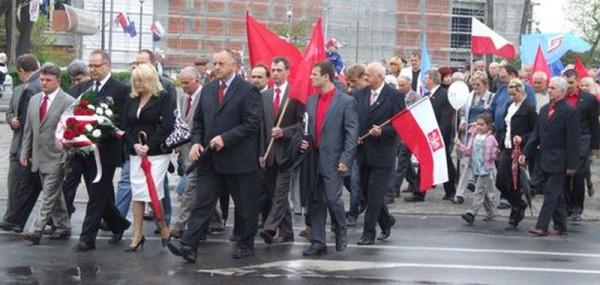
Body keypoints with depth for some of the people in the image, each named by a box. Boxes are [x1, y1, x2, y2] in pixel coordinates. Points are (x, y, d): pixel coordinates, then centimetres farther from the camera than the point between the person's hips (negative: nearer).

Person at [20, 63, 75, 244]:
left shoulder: (68, 102, -9)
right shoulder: (34, 100, 11)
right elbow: (29, 129, 15)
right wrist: (25, 152, 11)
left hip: (56, 158, -7)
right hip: (39, 157, 7)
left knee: (49, 195, -7)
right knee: (54, 195, 14)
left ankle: (37, 231, -8)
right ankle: (63, 227, 23)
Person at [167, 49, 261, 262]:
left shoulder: (248, 91, -7)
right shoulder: (207, 90, 12)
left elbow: (251, 124, -14)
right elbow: (198, 121, 17)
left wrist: (225, 138, -20)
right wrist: (196, 142, -1)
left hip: (238, 159, -5)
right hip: (210, 159, 5)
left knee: (245, 205, 8)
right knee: (202, 203, -2)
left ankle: (245, 244, 23)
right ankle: (189, 245, -7)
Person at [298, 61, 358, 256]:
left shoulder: (346, 101, -6)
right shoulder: (311, 101, 12)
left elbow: (352, 132, -9)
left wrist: (346, 160, -14)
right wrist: (303, 141, 0)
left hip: (332, 160, -6)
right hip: (313, 158, 6)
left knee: (332, 199, -9)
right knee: (315, 202, 6)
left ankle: (341, 232, 18)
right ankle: (318, 243, 13)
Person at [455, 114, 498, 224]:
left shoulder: (490, 139, -8)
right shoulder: (474, 137, 10)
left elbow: (493, 155, -7)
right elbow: (468, 151, 10)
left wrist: (494, 154, -29)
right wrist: (459, 145, -2)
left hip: (486, 169, -7)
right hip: (476, 169, 7)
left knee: (479, 191, -12)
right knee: (484, 192, 16)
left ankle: (472, 213, -20)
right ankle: (490, 212, 29)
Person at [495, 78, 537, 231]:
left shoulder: (529, 109, -8)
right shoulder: (509, 107, 14)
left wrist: (522, 139, -22)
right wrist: (500, 143, 11)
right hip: (506, 150, 7)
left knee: (514, 185, -2)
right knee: (500, 182, 1)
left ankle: (514, 218, 11)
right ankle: (520, 205, 25)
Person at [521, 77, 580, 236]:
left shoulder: (570, 111, -11)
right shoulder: (545, 109, 11)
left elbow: (573, 140, -13)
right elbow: (536, 134, 15)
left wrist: (572, 164, -15)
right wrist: (526, 153, 7)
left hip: (559, 162, -7)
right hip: (545, 160, 7)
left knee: (551, 194, -8)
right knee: (556, 195, 14)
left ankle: (542, 226, -9)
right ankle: (560, 226, 21)